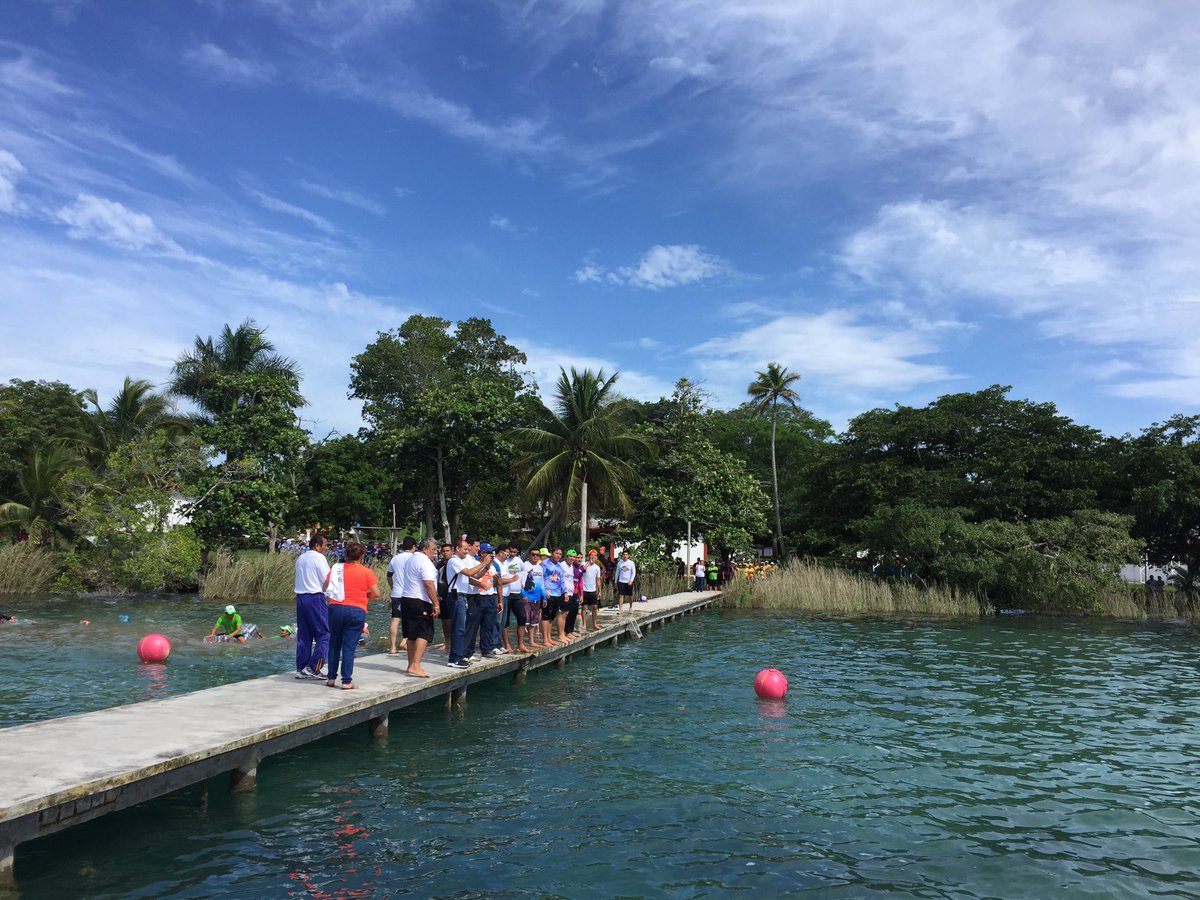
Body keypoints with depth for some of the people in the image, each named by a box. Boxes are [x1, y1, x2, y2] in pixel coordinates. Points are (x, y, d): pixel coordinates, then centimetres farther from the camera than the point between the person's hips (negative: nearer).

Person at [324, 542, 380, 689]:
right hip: (356, 611, -2)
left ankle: (331, 678, 20)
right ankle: (346, 681, 1)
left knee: (334, 644, 16)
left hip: (336, 608, 2)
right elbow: (376, 593, -4)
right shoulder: (366, 572, -2)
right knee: (349, 646, 1)